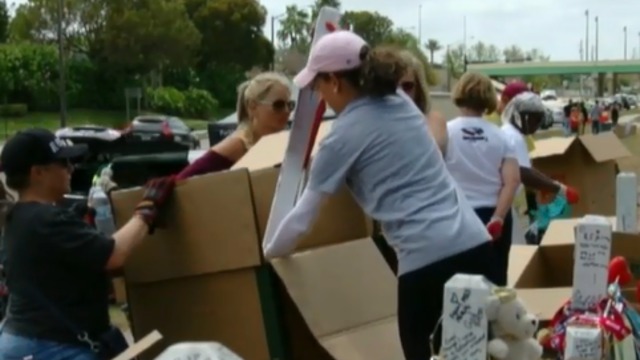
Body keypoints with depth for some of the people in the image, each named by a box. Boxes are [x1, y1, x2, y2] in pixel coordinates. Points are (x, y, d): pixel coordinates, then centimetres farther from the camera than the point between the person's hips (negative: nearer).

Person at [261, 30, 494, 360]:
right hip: (475, 243, 7)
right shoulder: (401, 102, 16)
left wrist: (267, 253, 23)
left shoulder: (342, 136, -2)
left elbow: (303, 216, 5)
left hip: (428, 259, -7)